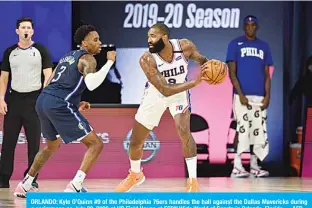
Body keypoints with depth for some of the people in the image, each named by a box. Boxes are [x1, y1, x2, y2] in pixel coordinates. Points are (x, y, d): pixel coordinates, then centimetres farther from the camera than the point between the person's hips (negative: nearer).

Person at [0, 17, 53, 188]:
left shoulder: (40, 50, 3)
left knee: (34, 142, -1)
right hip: (14, 98, 2)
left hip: (34, 99, -2)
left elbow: (48, 75, 0)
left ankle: (32, 178, 6)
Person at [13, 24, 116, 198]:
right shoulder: (87, 59, -3)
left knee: (52, 145, 33)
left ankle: (24, 185, 35)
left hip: (43, 100, 9)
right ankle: (74, 187, -17)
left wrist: (75, 103, 29)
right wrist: (110, 62, -15)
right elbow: (91, 84, -23)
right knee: (96, 144, -5)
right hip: (59, 105, -9)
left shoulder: (68, 56, 25)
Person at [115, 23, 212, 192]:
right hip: (155, 96, 0)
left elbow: (200, 59, -5)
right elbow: (165, 90, -35)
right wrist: (194, 82, -45)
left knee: (184, 131, -25)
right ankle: (135, 175, 38)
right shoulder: (147, 60, -32)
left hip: (180, 92, 0)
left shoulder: (185, 46, -26)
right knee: (135, 141, 8)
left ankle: (193, 180, -15)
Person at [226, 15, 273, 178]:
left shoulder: (264, 46, 14)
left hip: (260, 96, 4)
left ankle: (254, 166, 11)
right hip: (242, 95, -4)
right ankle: (237, 167, -8)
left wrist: (267, 96, 2)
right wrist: (240, 94, -12)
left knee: (258, 131, 3)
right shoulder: (235, 44, 3)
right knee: (242, 130, -9)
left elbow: (266, 74, 14)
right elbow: (232, 72, -2)